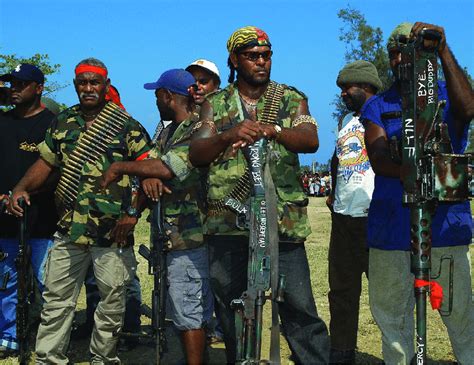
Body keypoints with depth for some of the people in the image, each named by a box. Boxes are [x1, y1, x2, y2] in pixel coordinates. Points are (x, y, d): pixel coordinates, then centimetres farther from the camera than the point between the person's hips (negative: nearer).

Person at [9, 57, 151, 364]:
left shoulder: (126, 125, -2)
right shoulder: (63, 122, 12)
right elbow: (45, 163, 15)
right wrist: (22, 189, -2)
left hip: (112, 232, -3)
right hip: (69, 228, 4)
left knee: (113, 301, 6)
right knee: (56, 299, 8)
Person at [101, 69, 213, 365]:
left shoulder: (198, 131, -14)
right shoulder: (168, 131, 18)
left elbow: (170, 167, -27)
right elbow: (151, 161, 8)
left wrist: (120, 168, -17)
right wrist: (147, 176, -17)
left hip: (189, 237, -9)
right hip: (170, 236, 9)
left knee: (188, 312, -7)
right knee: (188, 311, 16)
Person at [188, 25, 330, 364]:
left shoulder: (292, 99, 10)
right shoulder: (216, 104, 13)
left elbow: (311, 140, -8)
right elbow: (196, 154, -1)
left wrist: (272, 131, -28)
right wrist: (228, 136, -22)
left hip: (283, 220, -2)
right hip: (227, 222, 2)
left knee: (299, 308, -7)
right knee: (232, 310, 9)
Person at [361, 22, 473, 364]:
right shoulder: (377, 106, 11)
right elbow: (379, 159, -4)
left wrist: (444, 51, -26)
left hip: (446, 223, -2)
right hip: (392, 229, 2)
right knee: (391, 312, 8)